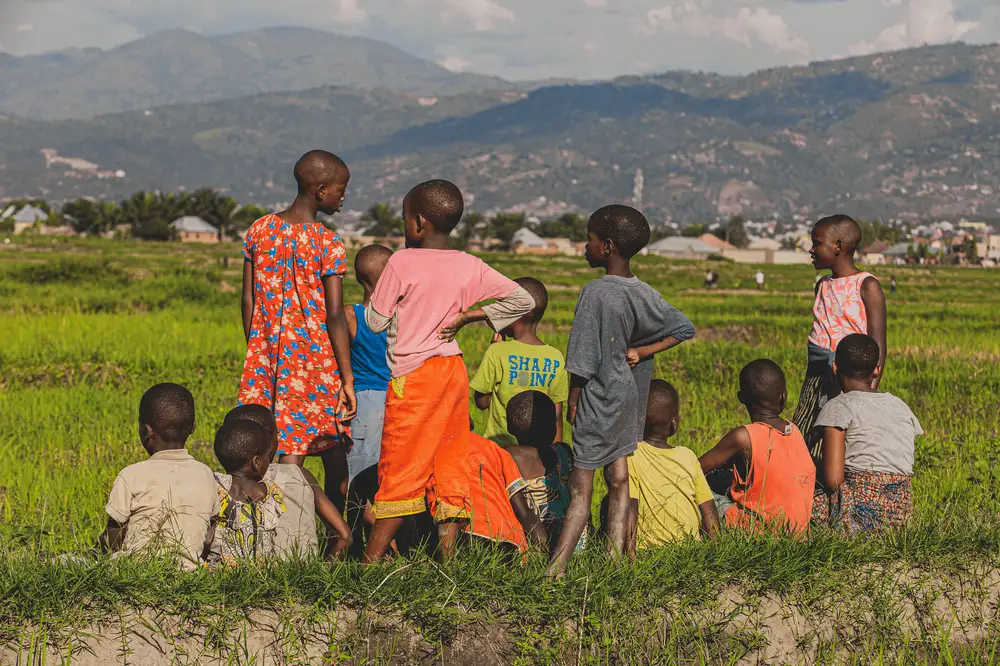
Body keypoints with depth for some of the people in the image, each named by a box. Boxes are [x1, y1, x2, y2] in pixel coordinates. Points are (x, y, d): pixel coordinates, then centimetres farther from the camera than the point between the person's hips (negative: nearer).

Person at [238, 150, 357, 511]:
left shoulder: (259, 230, 4)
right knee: (333, 447, 8)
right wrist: (347, 379, -9)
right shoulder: (328, 245, -12)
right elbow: (335, 316, -14)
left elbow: (248, 300, 8)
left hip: (265, 356, 5)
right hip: (313, 358, -5)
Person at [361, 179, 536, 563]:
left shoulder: (401, 263, -11)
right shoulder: (469, 267, 3)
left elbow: (376, 322, -4)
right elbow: (522, 300, 6)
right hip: (454, 372, 5)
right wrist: (469, 316, 7)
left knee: (400, 467, -3)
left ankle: (373, 555, -2)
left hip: (413, 375, -5)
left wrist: (372, 295, 14)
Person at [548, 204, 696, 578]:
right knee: (619, 480, 12)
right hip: (630, 395, 7)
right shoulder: (644, 294, 3)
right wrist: (642, 352, 5)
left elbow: (583, 358, -17)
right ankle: (616, 556, 15)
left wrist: (572, 402, -6)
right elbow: (685, 329, 12)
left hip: (600, 396, -7)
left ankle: (557, 566, -6)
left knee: (581, 487, -7)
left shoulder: (595, 293, -18)